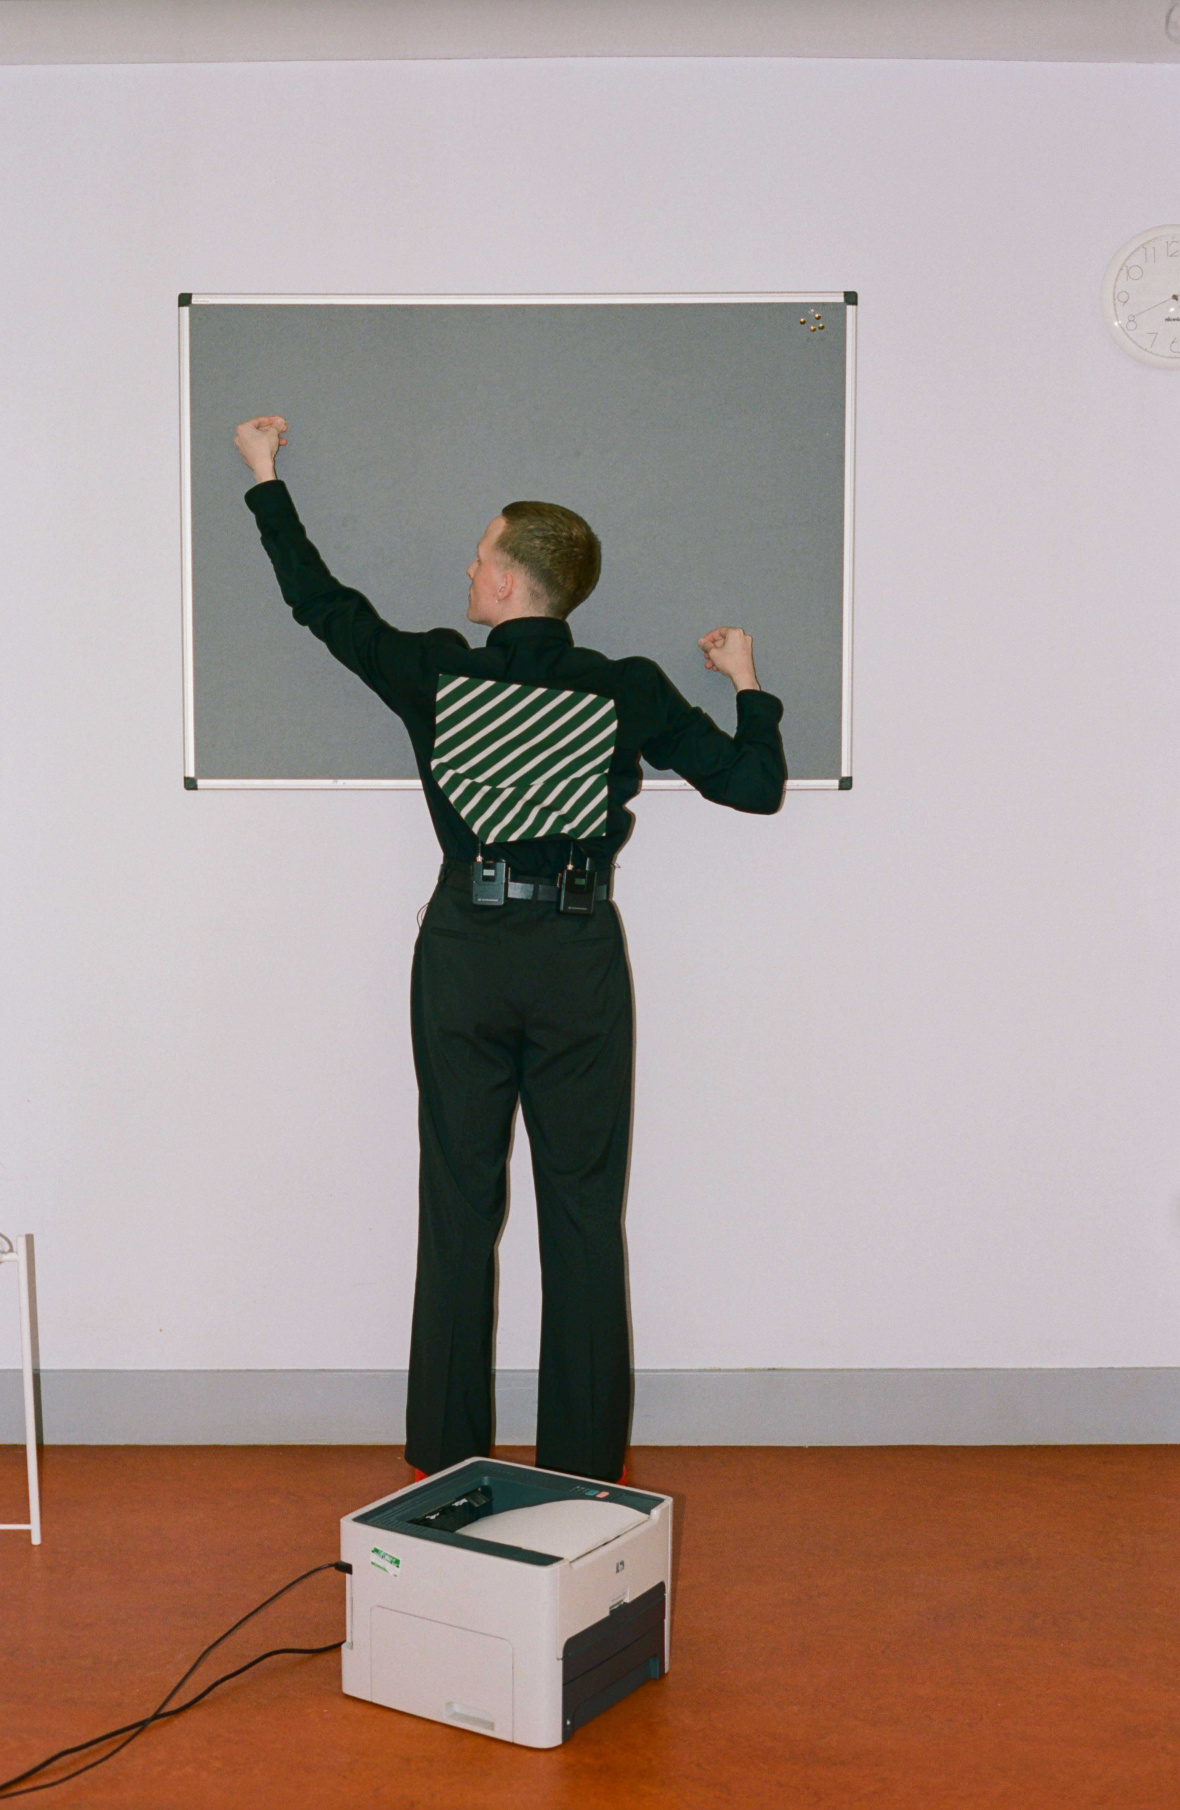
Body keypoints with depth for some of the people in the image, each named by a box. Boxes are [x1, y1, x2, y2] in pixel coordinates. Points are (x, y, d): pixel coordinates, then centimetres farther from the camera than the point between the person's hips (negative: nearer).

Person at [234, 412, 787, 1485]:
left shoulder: (436, 672, -3)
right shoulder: (630, 693, -4)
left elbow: (322, 603, 11)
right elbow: (754, 784, 0)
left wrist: (266, 480, 25)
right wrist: (748, 686, 19)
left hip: (464, 951, 0)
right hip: (580, 957, 0)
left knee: (458, 1204, 9)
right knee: (583, 1208, 7)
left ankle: (446, 1452, 17)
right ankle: (584, 1457, 14)